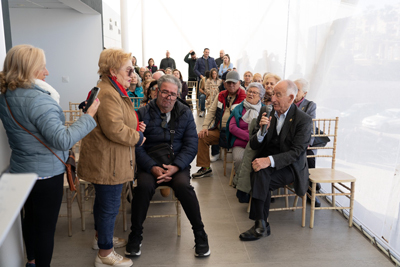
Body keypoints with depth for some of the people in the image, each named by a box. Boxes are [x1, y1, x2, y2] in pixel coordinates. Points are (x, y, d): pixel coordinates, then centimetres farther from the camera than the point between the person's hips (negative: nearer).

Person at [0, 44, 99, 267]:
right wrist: (89, 116, -25)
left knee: (30, 218, 24)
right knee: (46, 226, 6)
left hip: (21, 169, 9)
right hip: (46, 173, -9)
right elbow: (62, 140, -30)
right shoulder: (36, 99, -25)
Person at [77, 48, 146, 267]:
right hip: (107, 163, -11)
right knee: (109, 206, 2)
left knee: (103, 201, 25)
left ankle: (101, 237, 45)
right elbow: (115, 130, -29)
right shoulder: (107, 95, -23)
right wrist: (138, 138, -13)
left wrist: (135, 127, 8)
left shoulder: (113, 91, 15)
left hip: (107, 161, 11)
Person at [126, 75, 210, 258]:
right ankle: (136, 235, -5)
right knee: (143, 186, -29)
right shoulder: (143, 114, 0)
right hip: (150, 164, 0)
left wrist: (175, 167, -16)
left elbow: (191, 145, -1)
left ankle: (200, 234, -7)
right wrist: (153, 168, -20)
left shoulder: (185, 113, 4)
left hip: (177, 164, 0)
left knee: (183, 185, -28)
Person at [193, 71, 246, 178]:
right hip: (219, 130, 6)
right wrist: (205, 127, 5)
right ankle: (205, 168, 0)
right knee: (202, 137, -9)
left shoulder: (244, 97, -3)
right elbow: (211, 112, 18)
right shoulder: (221, 96, 16)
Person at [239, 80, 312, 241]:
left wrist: (270, 160, -30)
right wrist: (262, 131, -17)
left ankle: (260, 225, -17)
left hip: (289, 166, -4)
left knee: (261, 174, -30)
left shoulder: (303, 120, -7)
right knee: (260, 175, -30)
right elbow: (253, 145, 4)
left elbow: (296, 152, -17)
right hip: (265, 162, 4)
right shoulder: (266, 112, 6)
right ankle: (262, 225, -18)